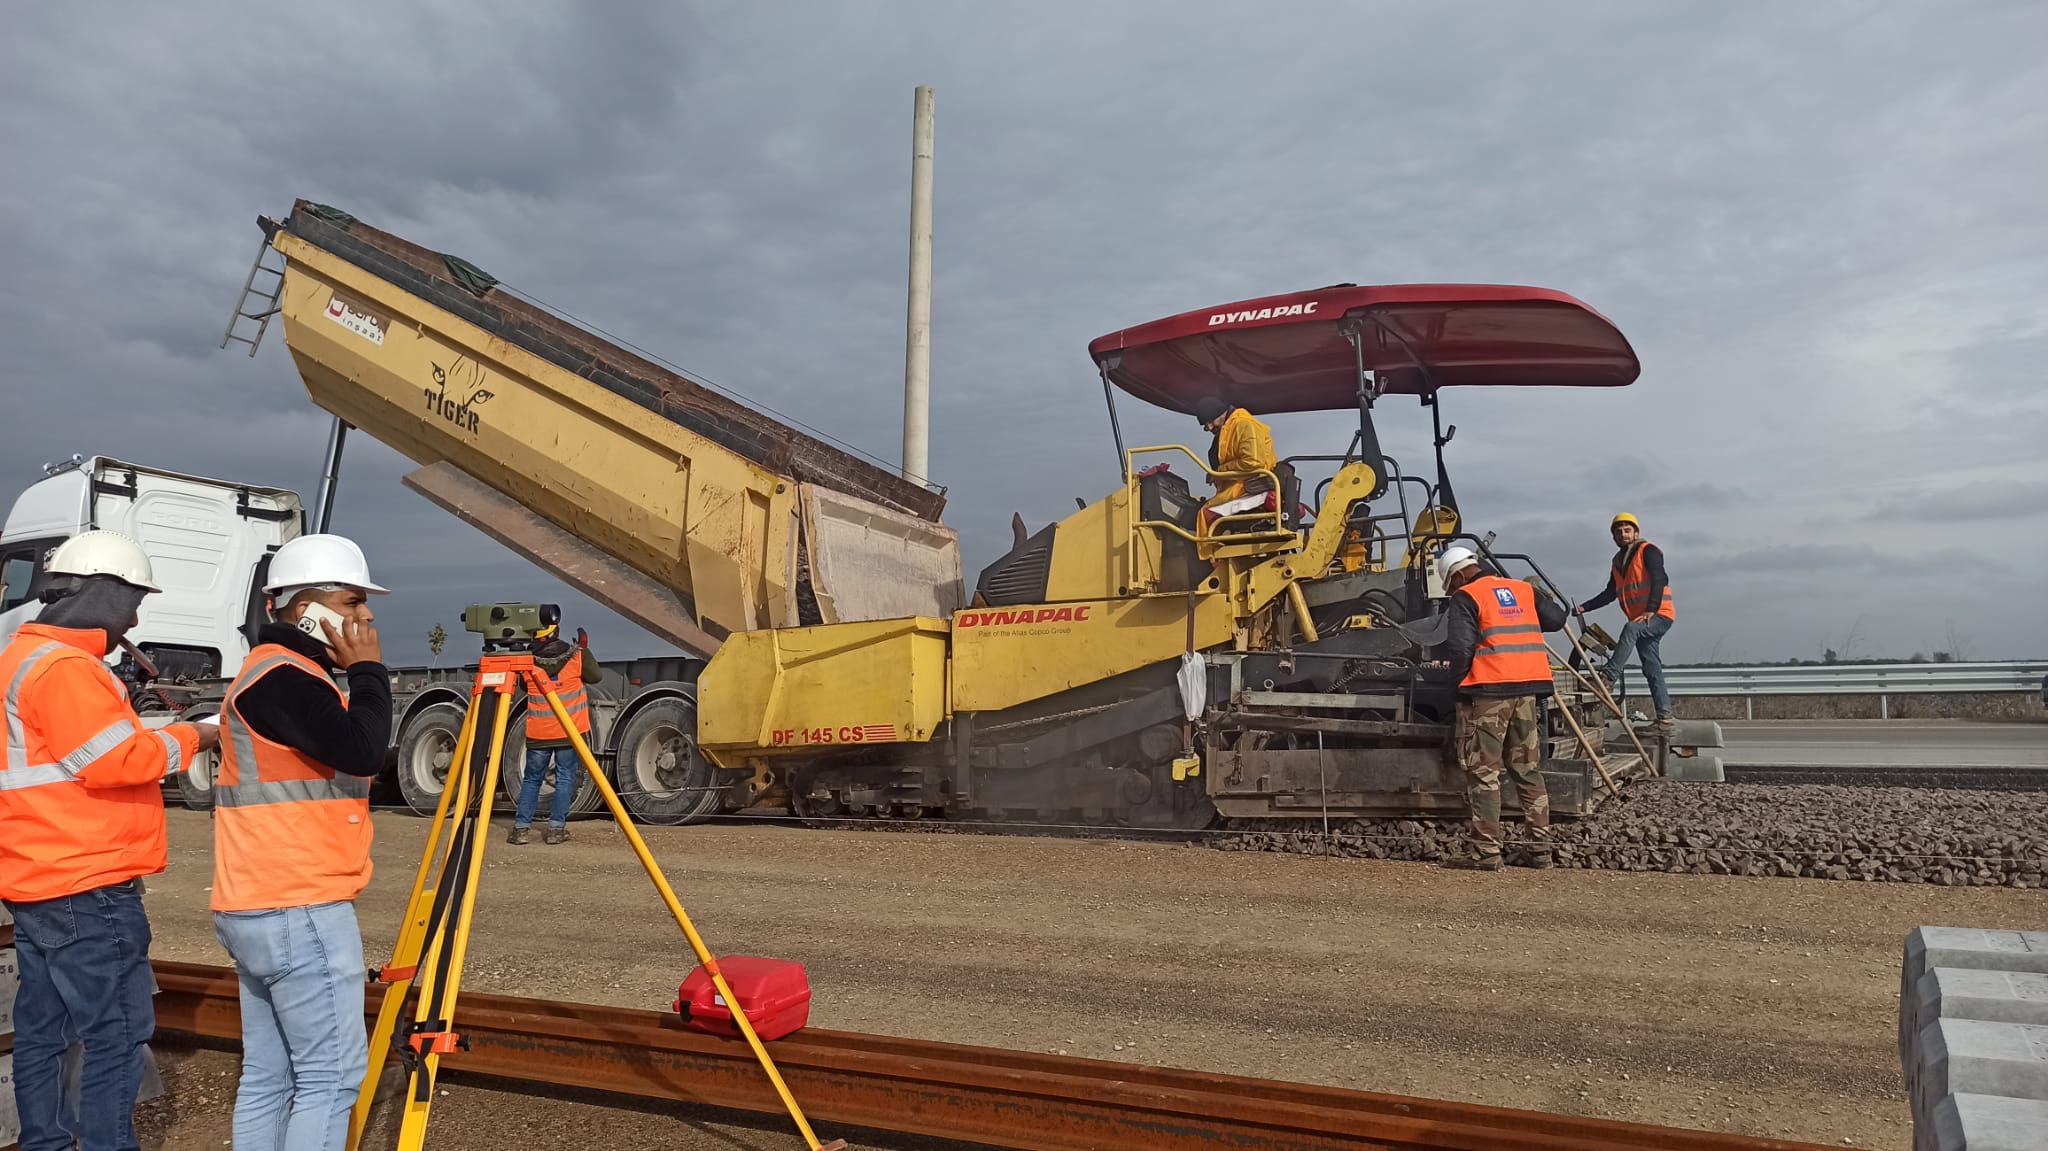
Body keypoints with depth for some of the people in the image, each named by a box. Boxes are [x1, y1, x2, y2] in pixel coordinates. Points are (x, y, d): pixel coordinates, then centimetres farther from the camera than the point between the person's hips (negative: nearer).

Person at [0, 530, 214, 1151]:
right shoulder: (64, 665, -16)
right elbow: (116, 760, -21)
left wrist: (158, 741, 11)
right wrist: (187, 739, -7)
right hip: (87, 889, -11)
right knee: (116, 1032, -6)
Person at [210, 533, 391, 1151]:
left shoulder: (279, 672, 18)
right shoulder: (282, 675, -15)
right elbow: (362, 752, -25)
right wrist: (368, 670, -14)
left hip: (262, 909, 10)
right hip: (300, 912, -10)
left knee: (268, 1075, 12)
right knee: (333, 1073, -5)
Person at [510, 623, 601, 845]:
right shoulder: (576, 656, -8)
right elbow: (596, 676, 5)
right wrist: (585, 650, 14)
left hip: (538, 733, 1)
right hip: (570, 731, -1)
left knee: (531, 779, 13)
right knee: (565, 779, 6)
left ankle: (521, 827, 10)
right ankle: (556, 829, 3)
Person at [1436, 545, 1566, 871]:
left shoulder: (1466, 597, -5)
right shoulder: (1523, 590, 14)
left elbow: (1460, 646, -14)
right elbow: (1556, 618, 17)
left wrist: (1459, 679, 0)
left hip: (1487, 691, -6)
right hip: (1527, 689, 6)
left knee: (1483, 773, -1)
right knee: (1528, 770, 15)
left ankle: (1487, 853, -2)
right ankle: (1541, 848, 17)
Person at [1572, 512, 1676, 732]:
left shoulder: (1648, 551, -5)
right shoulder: (1618, 561, 17)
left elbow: (1659, 580, -18)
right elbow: (1610, 593, 20)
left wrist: (1651, 610, -28)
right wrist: (1584, 607, 8)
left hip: (1659, 615, -8)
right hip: (1640, 622, 8)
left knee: (1631, 629, -35)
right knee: (1652, 670, 5)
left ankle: (1609, 677, -40)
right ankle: (1665, 717, 6)